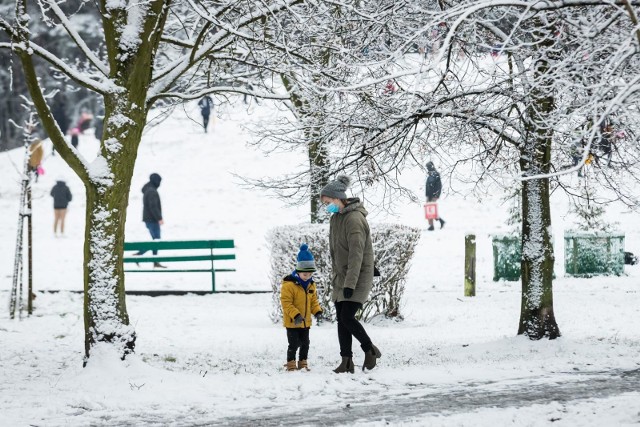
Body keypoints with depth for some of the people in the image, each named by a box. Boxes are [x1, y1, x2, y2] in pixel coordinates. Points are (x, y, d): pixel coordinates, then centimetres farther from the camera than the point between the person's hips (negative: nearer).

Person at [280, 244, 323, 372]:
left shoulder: (311, 285, 5)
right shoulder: (289, 284, -19)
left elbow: (314, 301, 14)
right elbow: (286, 302, -21)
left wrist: (317, 311, -4)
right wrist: (296, 315, -29)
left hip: (305, 322, 7)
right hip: (292, 322, -7)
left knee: (305, 344, 12)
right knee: (294, 344, -3)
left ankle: (302, 363, 23)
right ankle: (291, 364, 6)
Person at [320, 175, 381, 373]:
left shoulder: (354, 219, -19)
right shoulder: (335, 218, 12)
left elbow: (356, 254, -23)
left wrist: (350, 283, -27)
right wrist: (336, 277, 19)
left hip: (358, 276, -9)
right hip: (341, 278, 9)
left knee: (347, 318, -14)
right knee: (341, 320, 4)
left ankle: (370, 349, 5)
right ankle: (346, 362, 6)